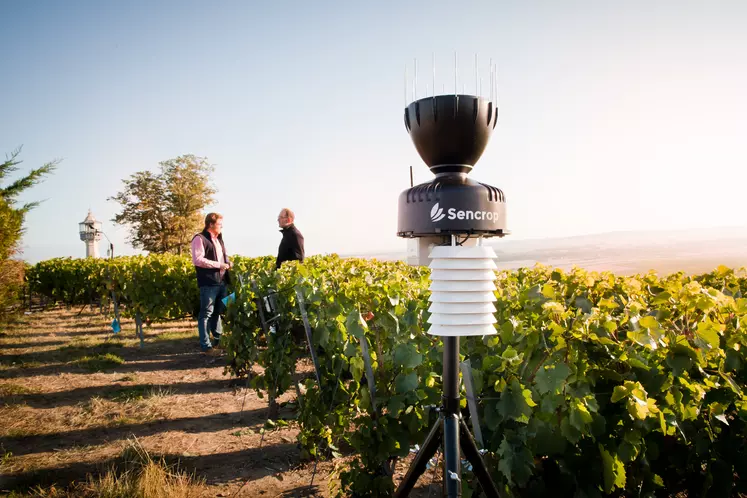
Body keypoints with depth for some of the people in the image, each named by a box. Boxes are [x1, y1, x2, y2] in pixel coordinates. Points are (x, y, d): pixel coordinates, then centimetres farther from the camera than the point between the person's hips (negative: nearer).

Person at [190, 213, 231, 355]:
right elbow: (197, 260, -19)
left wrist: (227, 262, 9)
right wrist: (218, 264, -17)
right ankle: (206, 346, 1)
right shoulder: (200, 239, -8)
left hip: (221, 281, 9)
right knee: (206, 313, -3)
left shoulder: (218, 239, 20)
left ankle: (218, 340, 25)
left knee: (218, 311, 15)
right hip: (208, 283, -8)